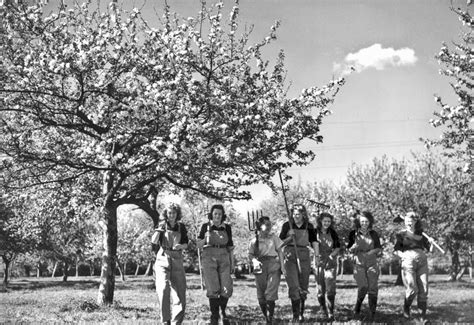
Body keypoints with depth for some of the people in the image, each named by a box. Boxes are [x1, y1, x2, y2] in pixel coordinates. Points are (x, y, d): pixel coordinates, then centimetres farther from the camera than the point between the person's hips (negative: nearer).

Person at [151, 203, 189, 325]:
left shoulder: (181, 227, 9)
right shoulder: (162, 226, 3)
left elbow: (186, 244, 9)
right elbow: (154, 241, -10)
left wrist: (180, 246, -12)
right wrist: (160, 228, -21)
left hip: (177, 261, 3)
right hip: (163, 260, -3)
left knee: (179, 291, 0)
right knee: (163, 289, -21)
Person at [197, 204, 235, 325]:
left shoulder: (227, 228, 9)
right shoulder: (206, 226, 2)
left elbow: (230, 247, 13)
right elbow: (199, 245, 5)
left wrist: (232, 264, 10)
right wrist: (205, 239, -15)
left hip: (224, 259, 2)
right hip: (209, 258, -2)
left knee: (226, 289, -6)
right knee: (213, 289, -8)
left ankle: (223, 311, 20)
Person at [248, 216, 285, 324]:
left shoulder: (274, 237, 9)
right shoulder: (255, 240, 6)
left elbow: (280, 252, 9)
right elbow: (250, 254, 3)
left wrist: (282, 266, 1)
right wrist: (255, 261, -18)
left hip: (273, 265, -1)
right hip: (260, 267, 1)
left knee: (270, 294, -12)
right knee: (261, 296, 3)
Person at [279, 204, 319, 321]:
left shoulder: (309, 227, 5)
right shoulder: (287, 226, 2)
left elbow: (314, 242, 1)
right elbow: (280, 242, 7)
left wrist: (316, 256, -10)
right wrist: (290, 237, -11)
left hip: (304, 256, 2)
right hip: (289, 256, -2)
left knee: (303, 287, 6)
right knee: (293, 286, -11)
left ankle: (301, 313, 20)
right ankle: (295, 314, -7)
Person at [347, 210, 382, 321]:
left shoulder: (373, 234, 6)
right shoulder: (353, 233, 4)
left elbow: (379, 248, 11)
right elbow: (349, 250, 8)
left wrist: (372, 252, -9)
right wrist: (354, 247, -14)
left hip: (372, 263, 2)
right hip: (359, 263, -1)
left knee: (373, 287, -9)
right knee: (363, 287, -14)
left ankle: (372, 313, 1)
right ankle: (357, 310, 9)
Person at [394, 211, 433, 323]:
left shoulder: (421, 234, 18)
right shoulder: (402, 234, 11)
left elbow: (429, 248, 16)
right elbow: (396, 250, 6)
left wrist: (431, 244, -5)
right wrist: (403, 256, -13)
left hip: (422, 261, 3)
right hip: (408, 261, -3)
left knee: (423, 288, -6)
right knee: (412, 289, -11)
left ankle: (423, 315, 0)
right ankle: (406, 307, 17)